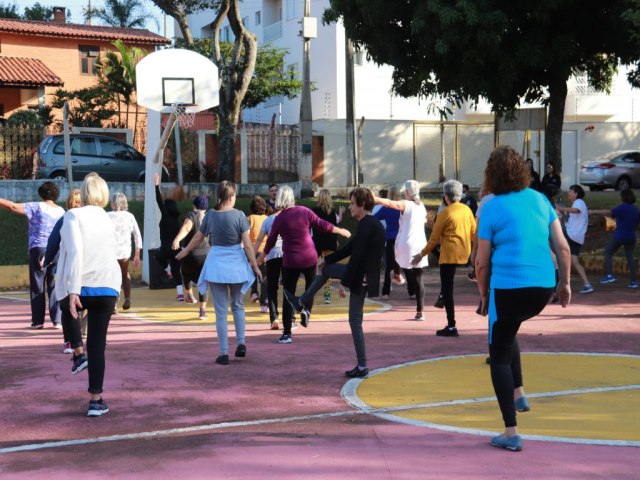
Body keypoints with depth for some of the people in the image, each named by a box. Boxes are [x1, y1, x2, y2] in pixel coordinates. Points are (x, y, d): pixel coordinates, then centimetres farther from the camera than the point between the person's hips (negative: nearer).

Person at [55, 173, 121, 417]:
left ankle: (78, 352, 17)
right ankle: (96, 400, 5)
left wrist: (73, 291, -18)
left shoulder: (73, 216, -5)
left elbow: (75, 253, -16)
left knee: (69, 312, 33)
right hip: (108, 286, 3)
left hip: (79, 287, -3)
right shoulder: (108, 220, 12)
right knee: (98, 343, 6)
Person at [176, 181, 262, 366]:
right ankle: (241, 343, 8)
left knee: (221, 311, 4)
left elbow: (198, 237, 11)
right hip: (237, 265, -1)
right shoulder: (239, 215, -8)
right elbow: (247, 244, -8)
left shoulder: (210, 215, -2)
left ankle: (224, 353, 4)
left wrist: (185, 250, 29)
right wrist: (255, 266, 0)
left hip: (216, 264, 1)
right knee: (237, 305, 20)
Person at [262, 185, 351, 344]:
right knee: (310, 287, 28)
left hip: (290, 261, -1)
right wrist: (341, 231, 15)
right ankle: (305, 316, 21)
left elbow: (271, 241, 4)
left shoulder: (279, 219, -4)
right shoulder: (304, 211, -4)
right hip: (309, 259, 1)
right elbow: (322, 225, 0)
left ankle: (287, 334, 1)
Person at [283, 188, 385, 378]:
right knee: (326, 268, 23)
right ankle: (302, 302, 35)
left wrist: (344, 283, -21)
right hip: (363, 275, 10)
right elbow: (350, 248, 18)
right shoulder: (374, 223, 11)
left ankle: (362, 367, 6)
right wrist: (327, 259, 23)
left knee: (355, 320, 0)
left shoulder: (366, 225, -21)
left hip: (360, 278, -10)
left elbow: (356, 256, -24)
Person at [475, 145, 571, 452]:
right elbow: (562, 246, 8)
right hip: (543, 288, 5)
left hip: (508, 288, -5)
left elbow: (482, 262, -2)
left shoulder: (492, 207, -4)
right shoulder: (540, 199, 8)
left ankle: (511, 433, 7)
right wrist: (565, 283, 18)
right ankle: (518, 393, 23)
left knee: (499, 354, 9)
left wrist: (484, 296, 11)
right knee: (506, 332, 33)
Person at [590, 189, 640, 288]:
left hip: (620, 235, -6)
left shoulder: (622, 207, -12)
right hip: (631, 237, 6)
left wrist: (593, 211, -21)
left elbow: (609, 213, -24)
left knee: (608, 253, 7)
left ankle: (609, 275, -6)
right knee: (630, 257, 12)